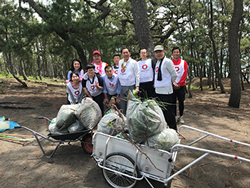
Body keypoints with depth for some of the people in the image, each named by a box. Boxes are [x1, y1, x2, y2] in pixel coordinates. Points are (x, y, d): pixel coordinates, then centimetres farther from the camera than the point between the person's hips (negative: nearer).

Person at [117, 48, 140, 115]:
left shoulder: (134, 63, -3)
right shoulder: (120, 62, 10)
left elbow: (137, 75, -5)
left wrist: (137, 87, -11)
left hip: (131, 87, -4)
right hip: (122, 87, 5)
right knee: (122, 108, 9)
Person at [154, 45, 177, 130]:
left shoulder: (167, 61, -10)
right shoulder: (157, 62, 14)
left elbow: (174, 75, -10)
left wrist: (169, 83, 1)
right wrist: (156, 84, 14)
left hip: (166, 91, -8)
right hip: (158, 90, 9)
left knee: (168, 111, -5)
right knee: (161, 110, 17)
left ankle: (173, 129, 7)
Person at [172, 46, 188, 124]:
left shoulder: (184, 62, 4)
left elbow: (185, 75, -2)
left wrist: (179, 84, -11)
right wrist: (173, 83, -13)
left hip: (181, 85, 0)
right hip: (172, 85, 0)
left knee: (181, 101, 5)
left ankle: (181, 117, 14)